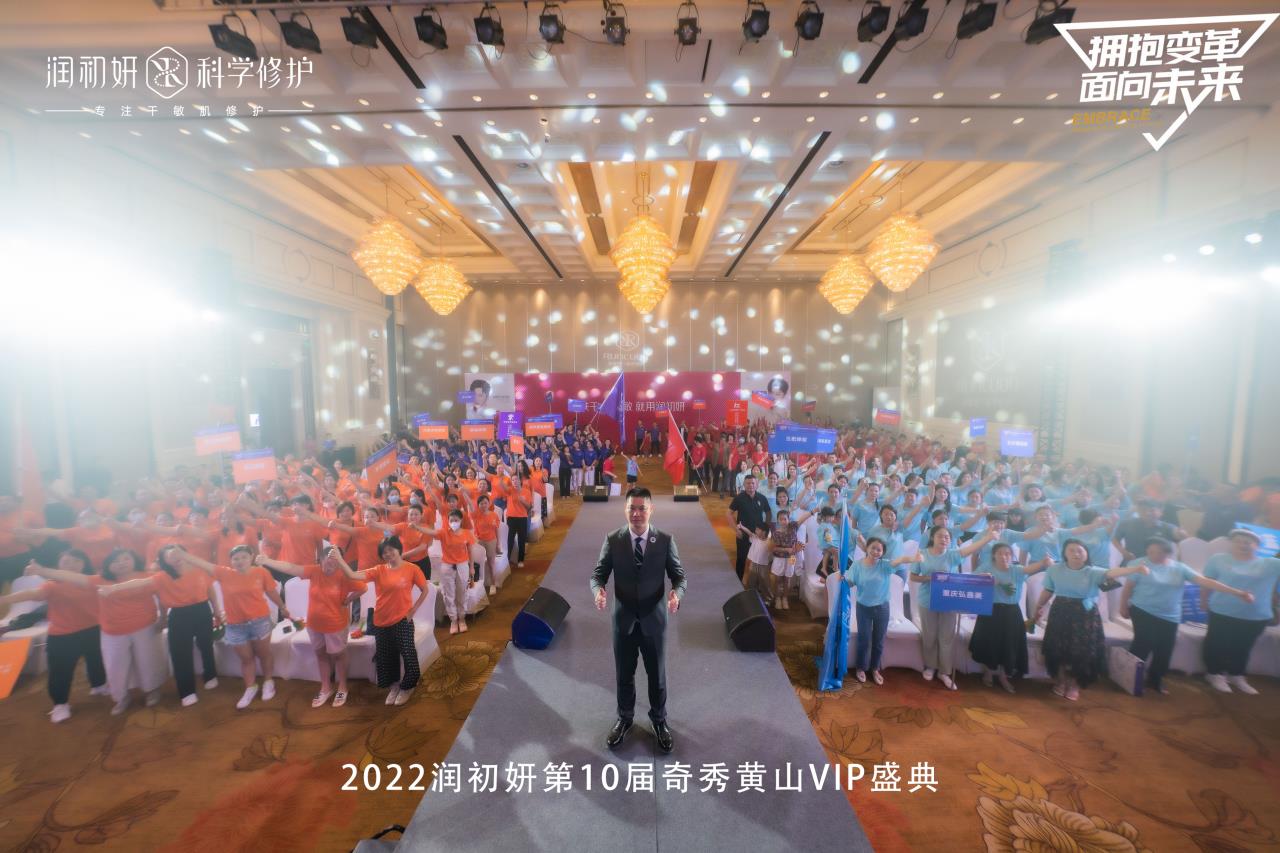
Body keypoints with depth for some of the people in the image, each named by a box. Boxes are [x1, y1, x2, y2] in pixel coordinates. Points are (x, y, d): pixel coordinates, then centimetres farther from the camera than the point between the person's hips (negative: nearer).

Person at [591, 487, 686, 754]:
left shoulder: (665, 540, -11)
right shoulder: (613, 540, -10)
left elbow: (679, 575, -6)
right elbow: (598, 574, -5)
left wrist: (677, 593, -28)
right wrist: (599, 590, -28)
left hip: (654, 618, 0)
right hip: (623, 618, 1)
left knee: (657, 674, 18)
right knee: (624, 674, 19)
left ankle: (659, 720, 44)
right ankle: (624, 718, 46)